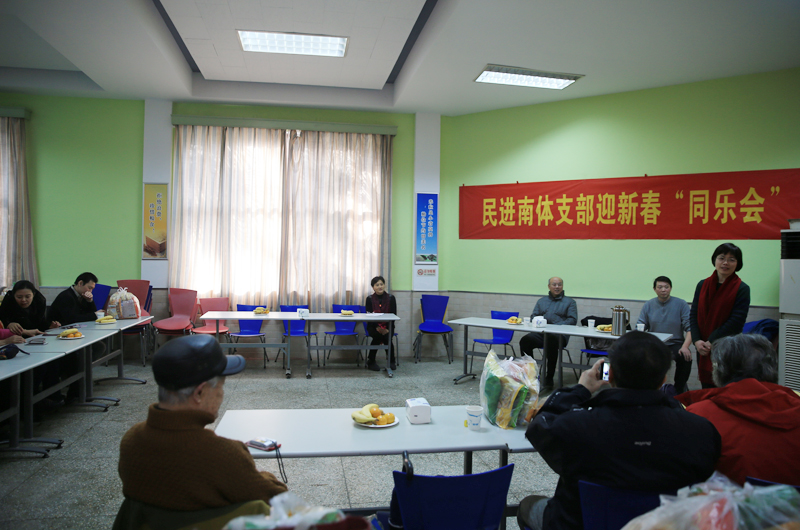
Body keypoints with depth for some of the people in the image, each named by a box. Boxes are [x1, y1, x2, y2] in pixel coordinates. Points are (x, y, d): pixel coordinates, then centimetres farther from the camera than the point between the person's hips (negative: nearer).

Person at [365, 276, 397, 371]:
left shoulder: (391, 298, 2)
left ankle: (391, 361, -8)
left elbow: (393, 315, -2)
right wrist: (377, 327, -20)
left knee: (387, 337, -29)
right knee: (377, 335, -32)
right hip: (373, 326, 0)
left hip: (387, 326, 1)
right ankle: (371, 361, -17)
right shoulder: (370, 299, 1)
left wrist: (387, 328, -17)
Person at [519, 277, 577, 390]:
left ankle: (549, 379, -27)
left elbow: (572, 320, 2)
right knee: (525, 340, -27)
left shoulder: (569, 302, 16)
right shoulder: (542, 301, 28)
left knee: (551, 341, -39)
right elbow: (533, 317, 20)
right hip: (540, 333, 4)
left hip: (559, 335, -3)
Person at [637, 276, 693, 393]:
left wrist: (685, 347, -22)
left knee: (685, 357, -32)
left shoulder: (681, 304, 1)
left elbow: (690, 328, -5)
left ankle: (679, 389, -10)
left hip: (675, 344, -1)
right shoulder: (648, 305, 8)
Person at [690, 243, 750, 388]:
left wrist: (711, 342, -13)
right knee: (706, 388, 8)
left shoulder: (742, 289, -4)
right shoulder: (703, 285, 9)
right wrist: (697, 341, -8)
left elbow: (736, 321, -10)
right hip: (703, 349, 4)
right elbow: (693, 315, 6)